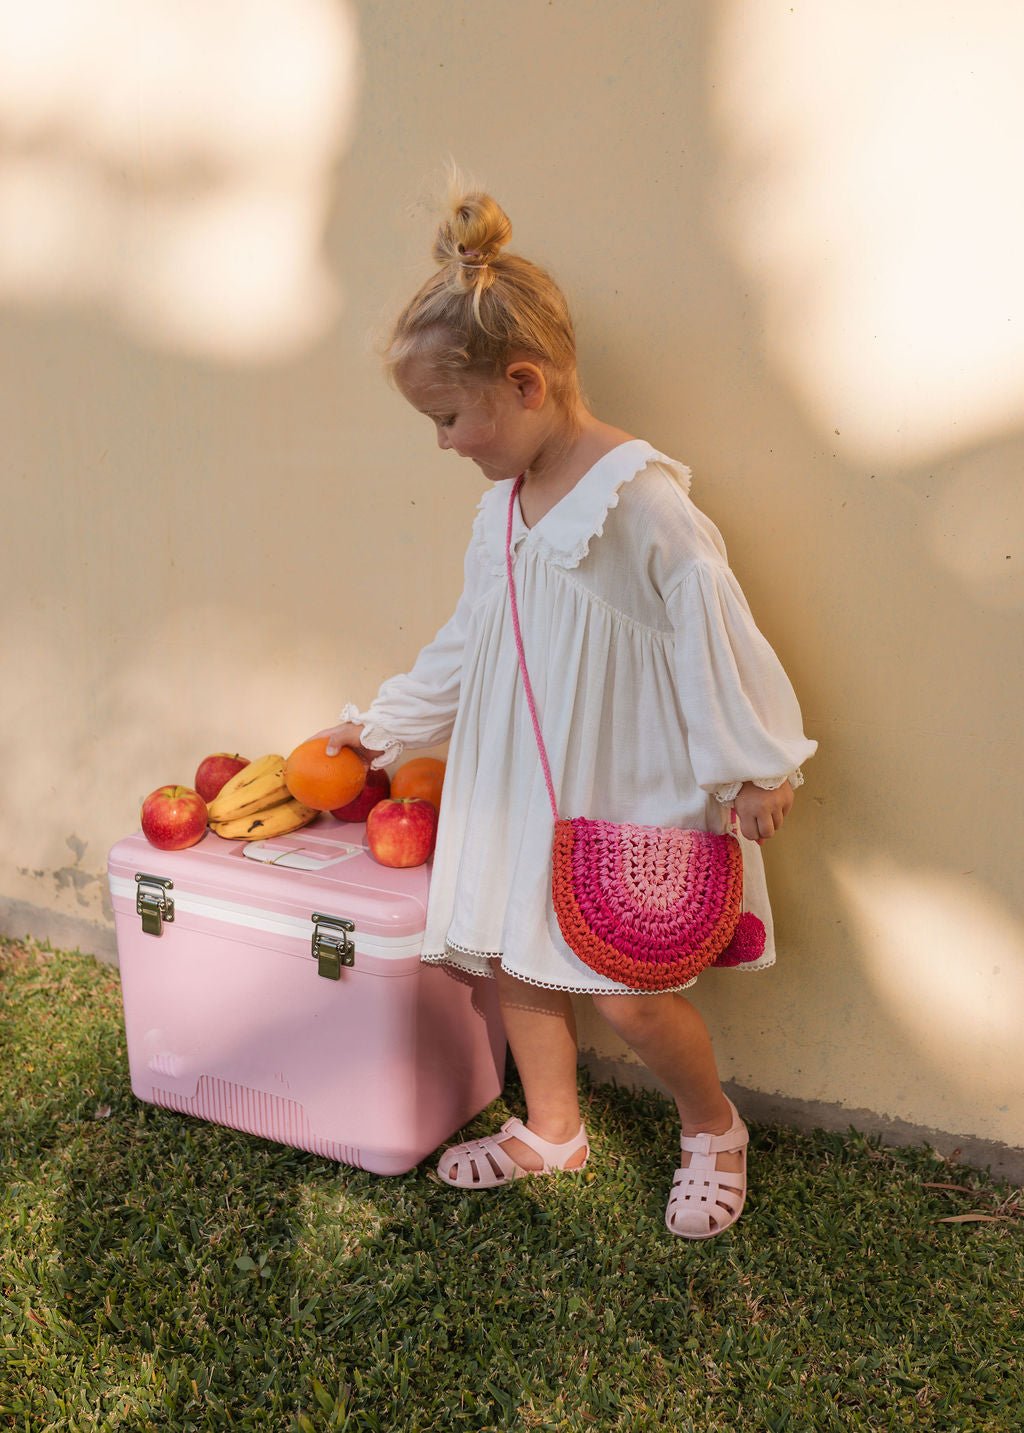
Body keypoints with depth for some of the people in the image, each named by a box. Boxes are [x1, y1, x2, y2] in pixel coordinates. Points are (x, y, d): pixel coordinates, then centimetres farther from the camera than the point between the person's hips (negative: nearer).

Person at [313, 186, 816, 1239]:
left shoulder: (640, 499, -19)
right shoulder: (502, 507, 6)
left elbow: (713, 631, -16)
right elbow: (465, 646, 17)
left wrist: (753, 767, -12)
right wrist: (382, 723, 22)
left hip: (629, 797, -7)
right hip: (522, 792, 8)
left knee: (631, 996, -2)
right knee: (516, 958, 14)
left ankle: (712, 1128, 29)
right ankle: (550, 1130, 38)